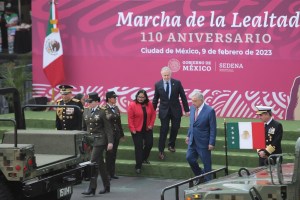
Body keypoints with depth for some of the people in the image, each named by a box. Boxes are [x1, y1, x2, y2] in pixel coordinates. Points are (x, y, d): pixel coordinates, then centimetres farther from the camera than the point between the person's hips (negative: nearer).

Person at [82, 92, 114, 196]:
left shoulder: (102, 112, -8)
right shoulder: (86, 111, 10)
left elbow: (108, 128, -9)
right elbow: (84, 127, 17)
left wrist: (110, 142, -13)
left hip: (99, 140, -6)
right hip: (89, 140, 6)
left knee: (93, 162, -12)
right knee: (100, 164, 12)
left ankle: (92, 188, -12)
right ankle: (106, 186, 21)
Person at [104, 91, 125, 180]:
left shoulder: (116, 108, 12)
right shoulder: (105, 109, -10)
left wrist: (121, 133, 18)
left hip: (116, 133, 7)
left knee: (114, 153, 10)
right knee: (109, 153, -3)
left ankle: (112, 173, 15)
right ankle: (108, 173, 3)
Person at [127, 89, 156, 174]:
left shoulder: (149, 104, -1)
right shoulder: (132, 105, -13)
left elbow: (153, 114, 8)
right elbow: (130, 118, -13)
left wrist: (151, 124, 0)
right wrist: (132, 129, -16)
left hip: (147, 129, 4)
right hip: (137, 130, -4)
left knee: (149, 144, 10)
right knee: (138, 147, -3)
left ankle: (144, 158, 36)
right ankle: (138, 166, 3)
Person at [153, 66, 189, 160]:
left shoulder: (177, 83, -6)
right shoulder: (158, 85, -5)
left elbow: (183, 96, -1)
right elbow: (155, 99, 3)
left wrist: (186, 110, 0)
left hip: (176, 110, 1)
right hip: (164, 111, -1)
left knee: (175, 128, 8)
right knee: (163, 130, -3)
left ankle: (171, 145, 32)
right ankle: (161, 150, 1)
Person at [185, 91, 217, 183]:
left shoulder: (209, 111, -17)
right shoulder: (193, 108, 2)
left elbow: (213, 128, -14)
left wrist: (211, 143, -16)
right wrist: (188, 135, 14)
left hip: (203, 142, -6)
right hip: (193, 141, 7)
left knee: (206, 163, 4)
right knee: (189, 158, 10)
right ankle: (199, 176, 31)